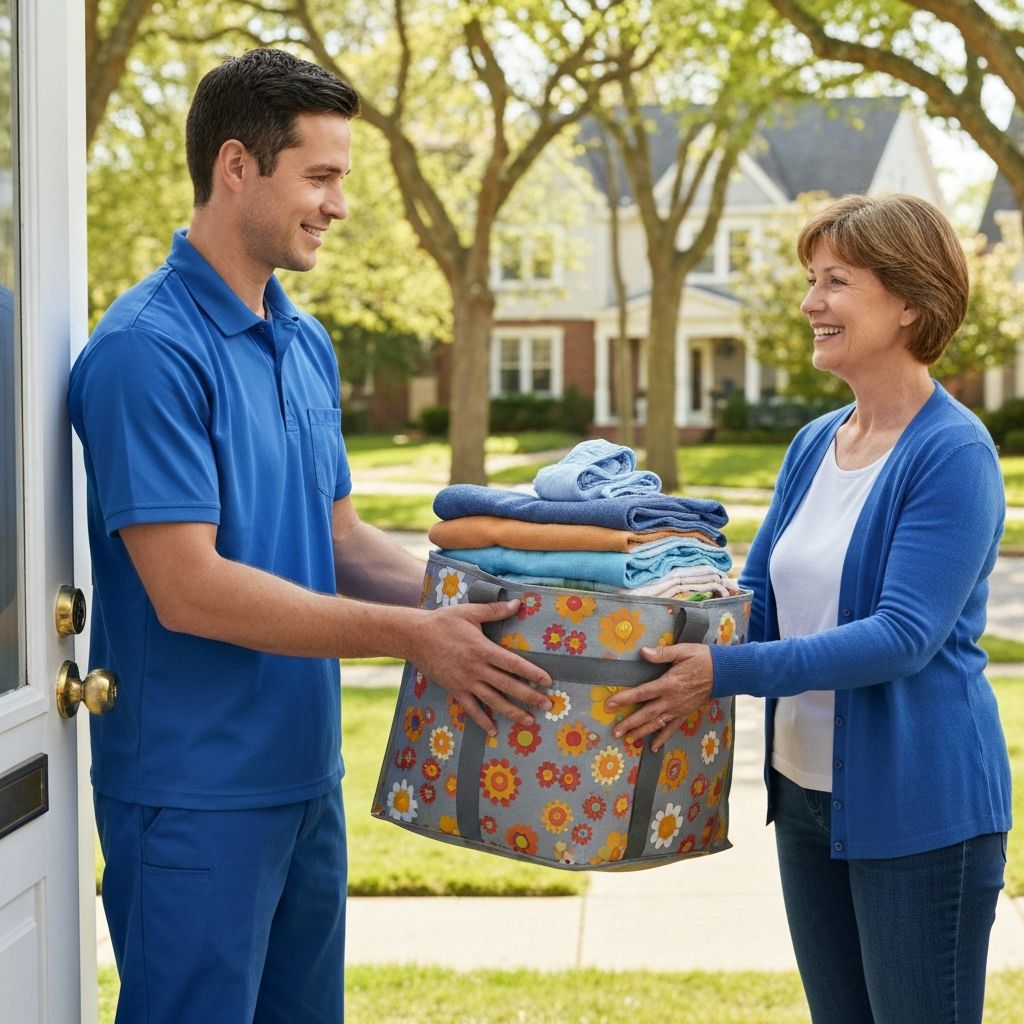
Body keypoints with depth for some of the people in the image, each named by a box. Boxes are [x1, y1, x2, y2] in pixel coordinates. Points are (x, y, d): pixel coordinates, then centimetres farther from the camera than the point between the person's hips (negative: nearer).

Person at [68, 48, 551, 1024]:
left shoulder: (305, 344, 10)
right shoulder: (149, 349, -18)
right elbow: (188, 590, -22)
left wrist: (467, 601, 0)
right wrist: (412, 636, -21)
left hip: (304, 774, 8)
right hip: (195, 790, -8)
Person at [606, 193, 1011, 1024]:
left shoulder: (953, 452, -16)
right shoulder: (816, 444, 8)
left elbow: (905, 635, -24)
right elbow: (756, 600, 13)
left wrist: (727, 674, -27)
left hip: (918, 807, -7)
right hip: (808, 793, 8)